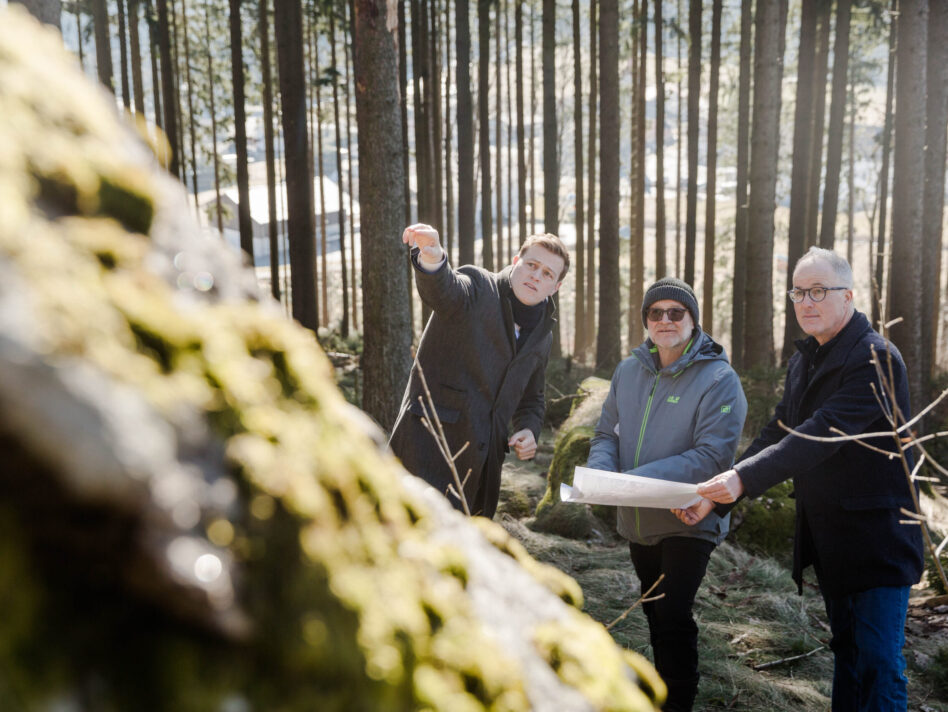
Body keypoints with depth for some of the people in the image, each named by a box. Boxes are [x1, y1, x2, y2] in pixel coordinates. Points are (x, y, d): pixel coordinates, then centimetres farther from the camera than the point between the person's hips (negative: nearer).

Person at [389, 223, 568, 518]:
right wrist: (432, 260, -53)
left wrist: (528, 430, 5)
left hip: (481, 461, 7)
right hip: (431, 447, -7)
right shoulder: (478, 288, -5)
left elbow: (532, 398, 27)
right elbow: (444, 291, -30)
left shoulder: (542, 336, 15)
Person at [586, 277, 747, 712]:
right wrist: (601, 472, -17)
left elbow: (714, 455, -24)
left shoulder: (718, 378, -16)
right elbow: (606, 434, 6)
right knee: (655, 612, 21)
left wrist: (639, 478, -30)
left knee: (673, 617, -14)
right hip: (637, 522, 6)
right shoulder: (629, 371, 2)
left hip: (688, 520, -6)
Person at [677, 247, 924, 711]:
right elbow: (777, 434, 6)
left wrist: (744, 479, -39)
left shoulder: (875, 358, -18)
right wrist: (716, 497, -5)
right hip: (828, 539, 8)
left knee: (878, 663, -6)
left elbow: (823, 434, -30)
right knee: (846, 652, 19)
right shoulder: (804, 360, 10)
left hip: (877, 539, -8)